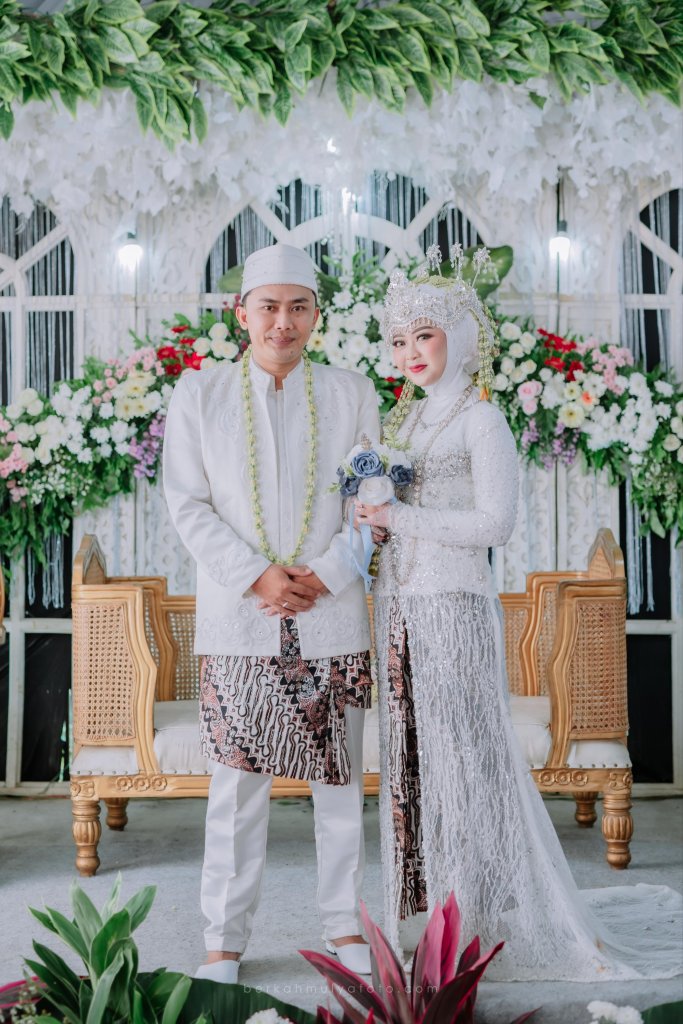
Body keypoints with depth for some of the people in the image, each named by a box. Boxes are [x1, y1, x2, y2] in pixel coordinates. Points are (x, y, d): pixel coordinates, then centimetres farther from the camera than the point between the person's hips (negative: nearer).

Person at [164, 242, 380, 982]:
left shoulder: (352, 395, 8)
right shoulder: (198, 395, 6)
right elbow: (187, 504, 0)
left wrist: (327, 576, -9)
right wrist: (256, 577, -11)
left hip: (331, 618, 1)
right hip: (236, 619, -1)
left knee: (340, 778, 7)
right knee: (236, 782, 1)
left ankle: (344, 926, 21)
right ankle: (225, 939, 12)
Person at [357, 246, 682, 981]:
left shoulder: (480, 418, -5)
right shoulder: (404, 419, 16)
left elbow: (494, 522, -15)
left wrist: (398, 516, -15)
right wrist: (368, 519, 0)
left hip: (453, 605, -7)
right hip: (398, 606, 7)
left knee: (462, 755, -3)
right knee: (409, 758, 9)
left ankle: (483, 926, 8)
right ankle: (425, 918, 18)